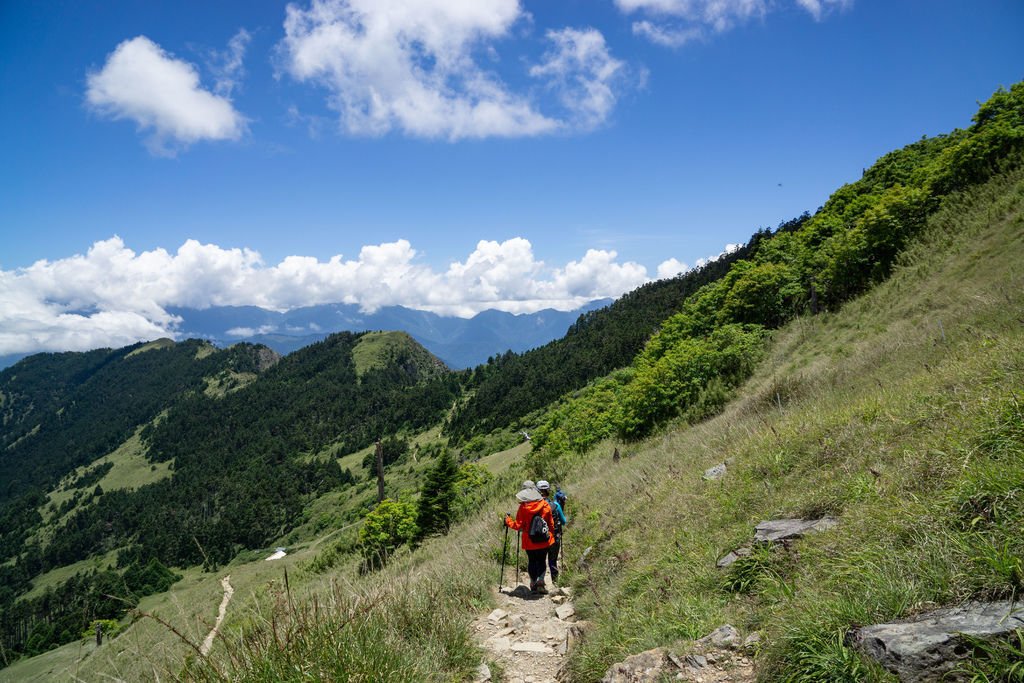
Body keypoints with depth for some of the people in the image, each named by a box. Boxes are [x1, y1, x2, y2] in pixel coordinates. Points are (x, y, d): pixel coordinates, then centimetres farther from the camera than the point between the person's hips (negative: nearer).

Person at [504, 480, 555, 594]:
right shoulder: (545, 505, -5)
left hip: (529, 541, -1)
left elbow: (518, 525, -7)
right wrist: (551, 535, 19)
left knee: (531, 562, 12)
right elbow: (551, 523, 3)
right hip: (544, 541, 1)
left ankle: (533, 584, 13)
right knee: (542, 561, 11)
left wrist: (508, 521, 10)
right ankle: (540, 581, -5)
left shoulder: (523, 507, -12)